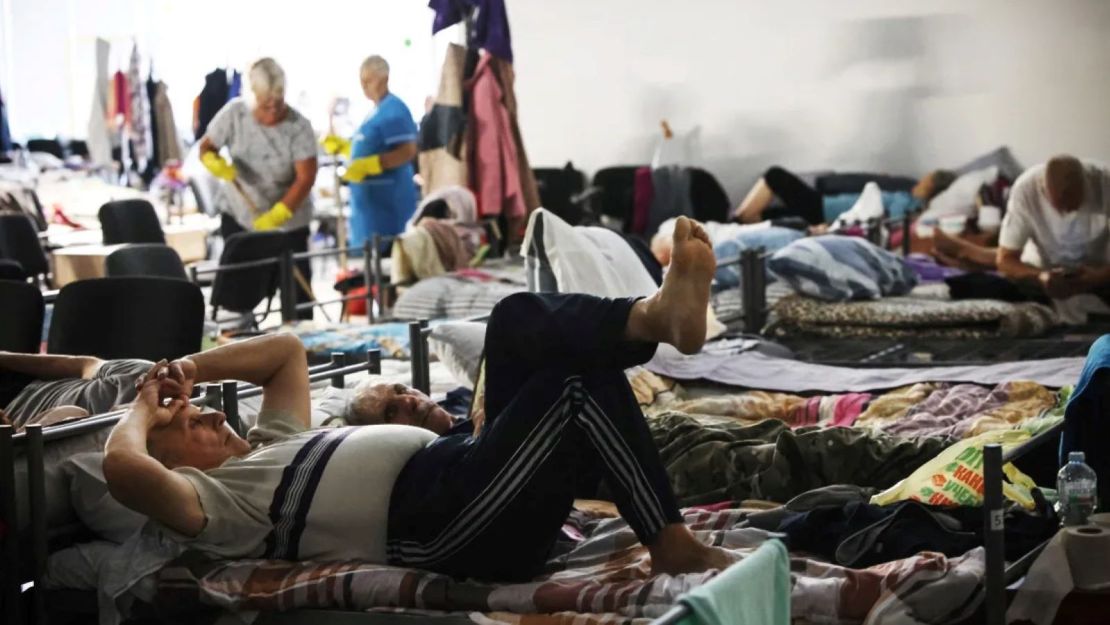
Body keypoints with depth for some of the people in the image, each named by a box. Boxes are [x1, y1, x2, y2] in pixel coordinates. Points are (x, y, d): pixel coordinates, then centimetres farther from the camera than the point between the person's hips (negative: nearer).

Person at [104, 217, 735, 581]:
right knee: (581, 378, -22)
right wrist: (144, 404, 5)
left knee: (519, 317, -5)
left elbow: (288, 349, 39)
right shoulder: (208, 499, 3)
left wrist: (188, 366, 25)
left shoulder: (275, 444, 30)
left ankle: (659, 314, -29)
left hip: (456, 464, 10)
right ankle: (673, 545, -18)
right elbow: (123, 466, -16)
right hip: (441, 518, -10)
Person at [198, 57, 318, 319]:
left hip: (288, 220, -3)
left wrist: (276, 215, -35)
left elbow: (306, 177, -24)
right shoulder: (234, 113, -12)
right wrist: (215, 163, -27)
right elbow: (206, 148, -2)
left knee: (296, 284, -3)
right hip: (237, 213, 3)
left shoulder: (298, 126, -20)